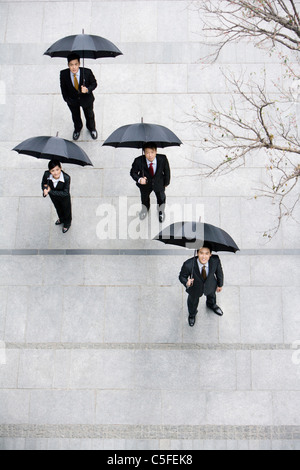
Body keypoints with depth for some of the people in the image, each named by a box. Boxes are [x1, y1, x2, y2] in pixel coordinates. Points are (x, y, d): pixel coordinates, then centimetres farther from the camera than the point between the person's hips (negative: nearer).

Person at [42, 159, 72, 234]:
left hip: (64, 197, -3)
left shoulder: (66, 178, -42)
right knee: (58, 208, 34)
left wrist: (50, 191, -34)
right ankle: (61, 219, 68)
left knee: (66, 210, 27)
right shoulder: (47, 174, -33)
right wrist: (45, 190, -34)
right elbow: (43, 183, -12)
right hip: (53, 196, 3)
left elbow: (66, 193, -31)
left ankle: (67, 223, 60)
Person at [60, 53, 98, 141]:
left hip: (86, 98, -1)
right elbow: (63, 87, -8)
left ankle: (91, 128, 62)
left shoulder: (87, 72, -32)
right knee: (75, 116, 29)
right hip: (72, 100, 1)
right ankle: (77, 129, 63)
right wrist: (66, 98, 0)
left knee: (89, 115, 28)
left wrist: (87, 89, -35)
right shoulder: (64, 74, -27)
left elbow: (94, 83, -16)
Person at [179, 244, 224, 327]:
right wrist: (186, 283, -44)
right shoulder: (188, 265, -42)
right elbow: (182, 276, -21)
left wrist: (220, 285, 2)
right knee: (193, 301, 30)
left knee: (211, 295, 36)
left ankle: (212, 305, 75)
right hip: (195, 287, -2)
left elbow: (219, 271, -14)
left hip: (210, 285, 2)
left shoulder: (215, 260, -36)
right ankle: (192, 314, 66)